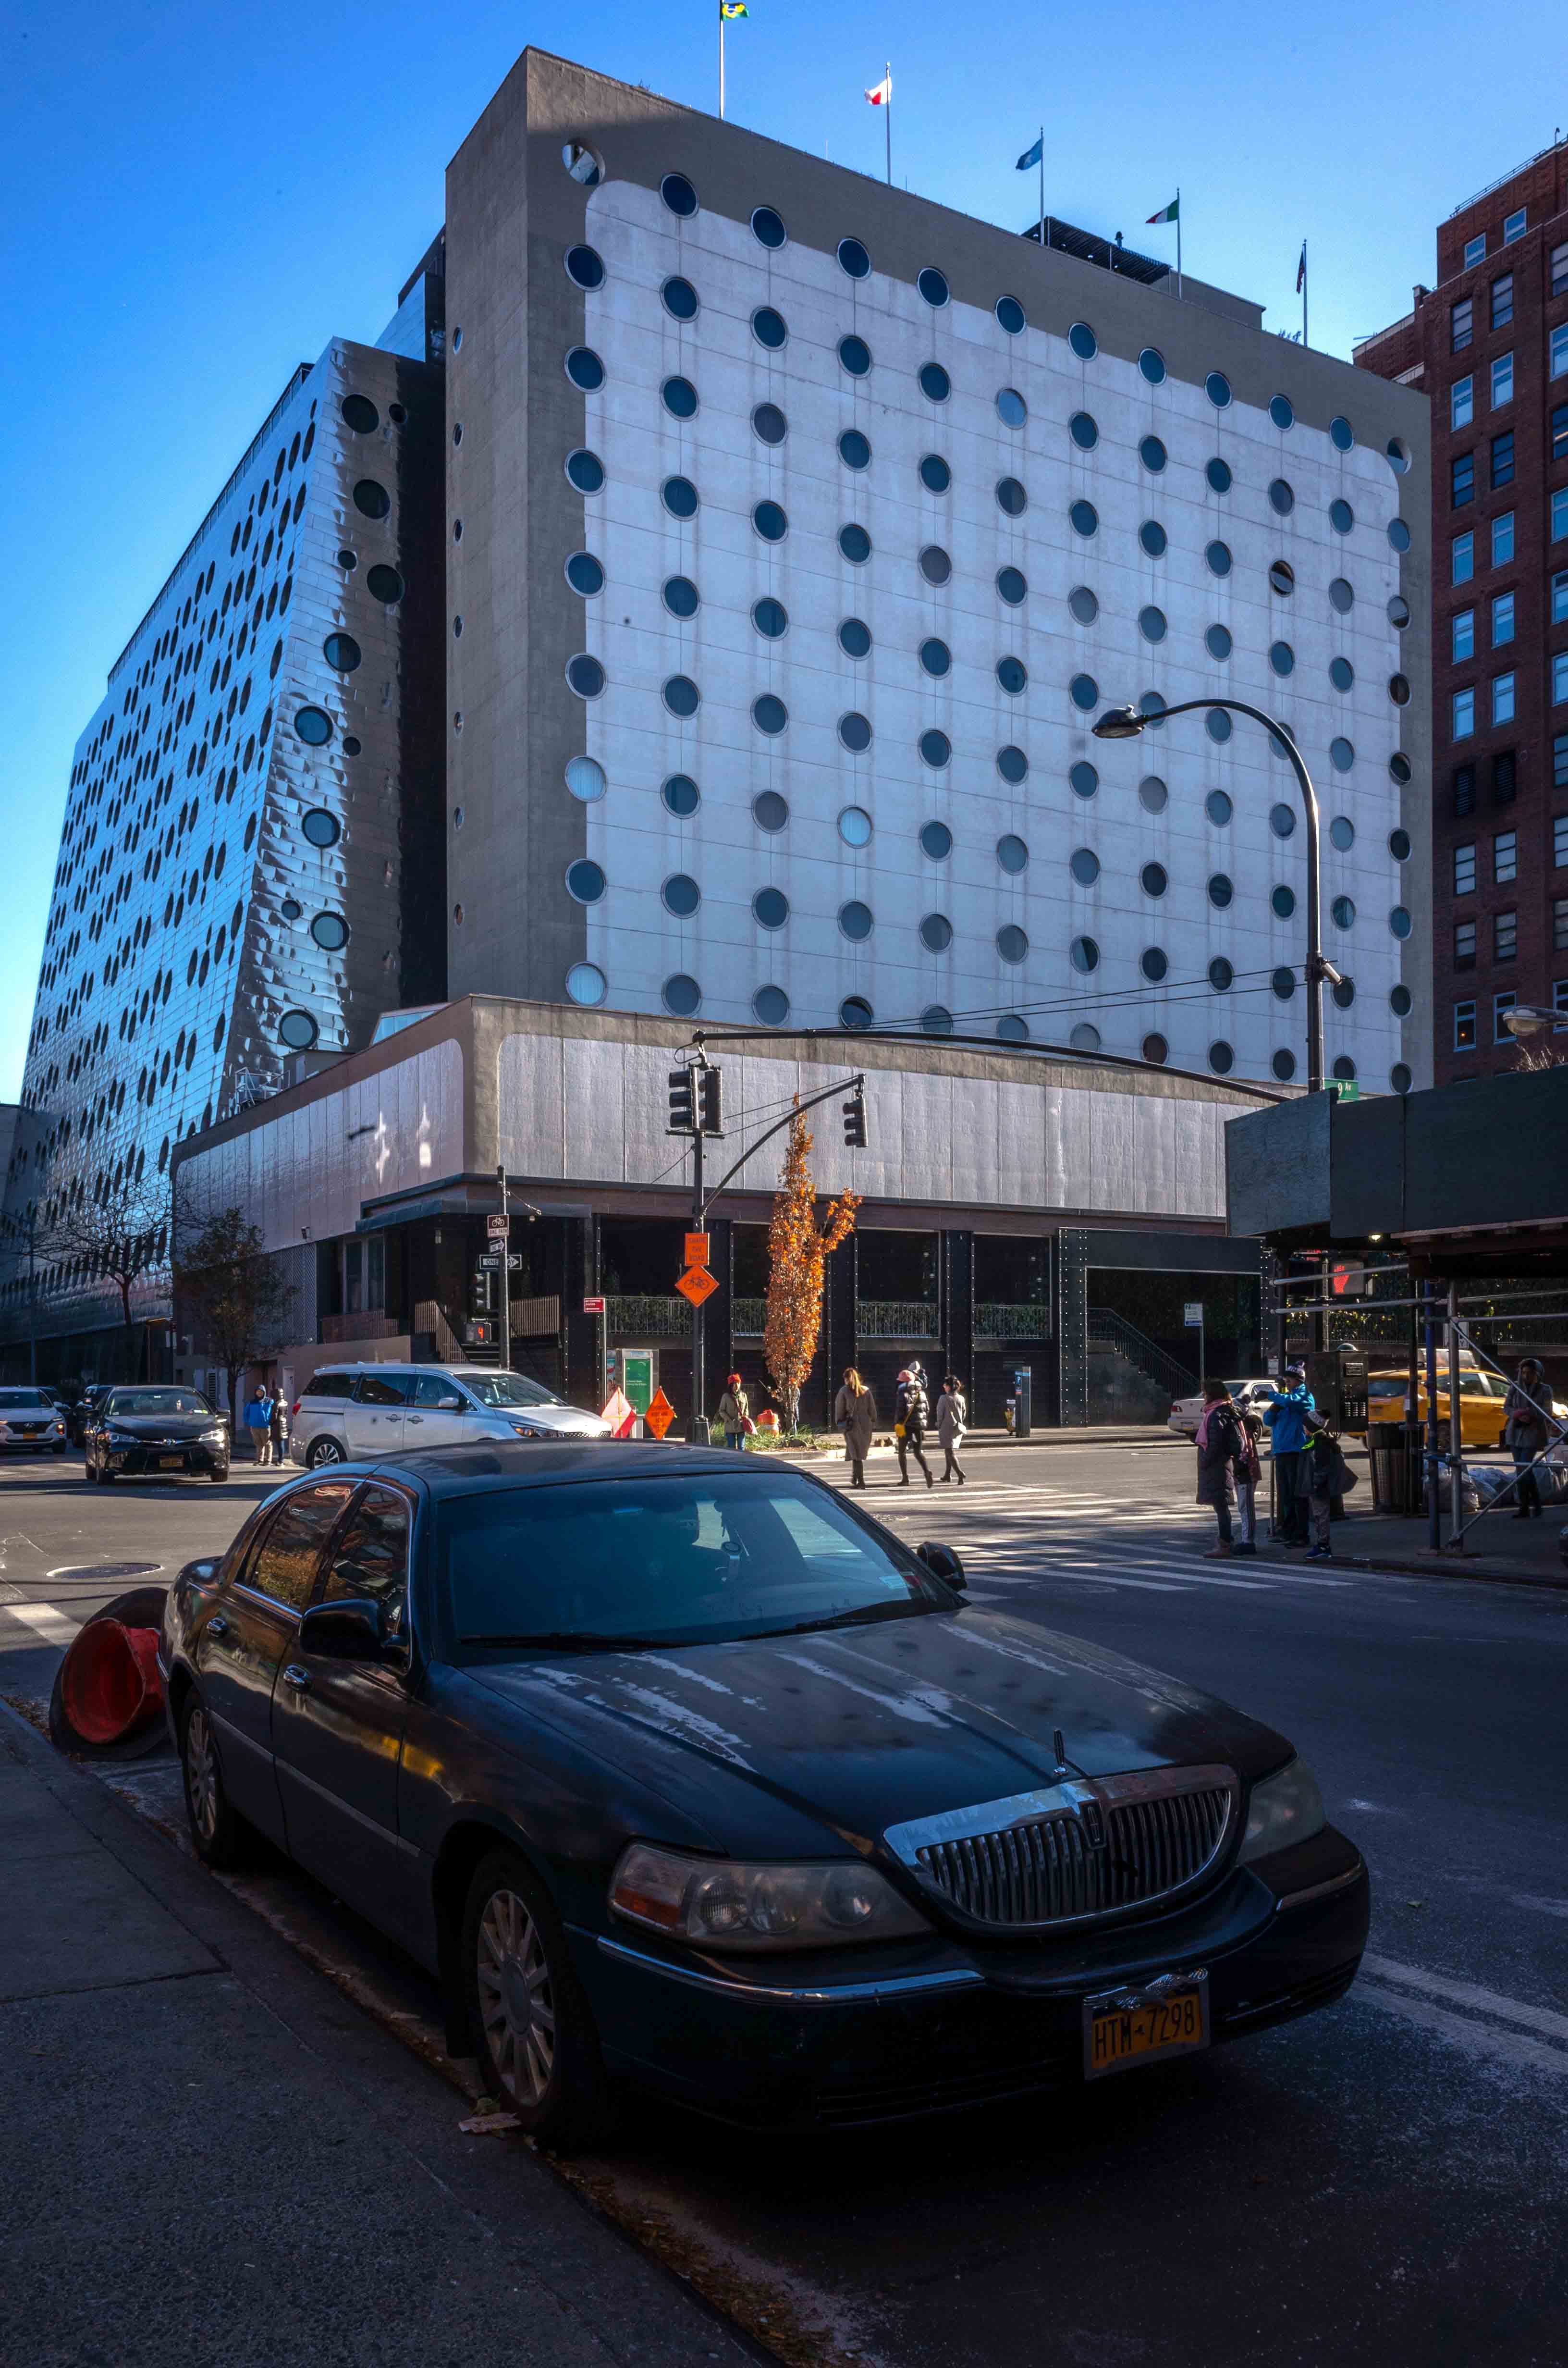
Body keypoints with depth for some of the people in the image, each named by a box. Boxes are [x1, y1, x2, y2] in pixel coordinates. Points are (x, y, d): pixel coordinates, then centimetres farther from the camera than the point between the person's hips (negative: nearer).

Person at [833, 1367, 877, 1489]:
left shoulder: (844, 1391, -3)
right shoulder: (866, 1391, 5)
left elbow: (839, 1410, 1)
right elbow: (872, 1409, 5)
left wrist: (840, 1424, 11)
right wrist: (873, 1423, 11)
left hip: (852, 1424, -3)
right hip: (866, 1424, 3)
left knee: (855, 1453, 2)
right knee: (861, 1452, 15)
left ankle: (861, 1481, -5)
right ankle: (854, 1478, 22)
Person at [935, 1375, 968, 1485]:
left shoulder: (944, 1398, -12)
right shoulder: (961, 1398, 2)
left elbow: (940, 1414, -9)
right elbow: (964, 1414, 8)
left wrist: (939, 1427, 3)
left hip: (947, 1428, -6)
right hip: (958, 1429, 6)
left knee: (950, 1452, -5)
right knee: (949, 1451, 20)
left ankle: (959, 1473, -25)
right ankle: (947, 1475, 27)